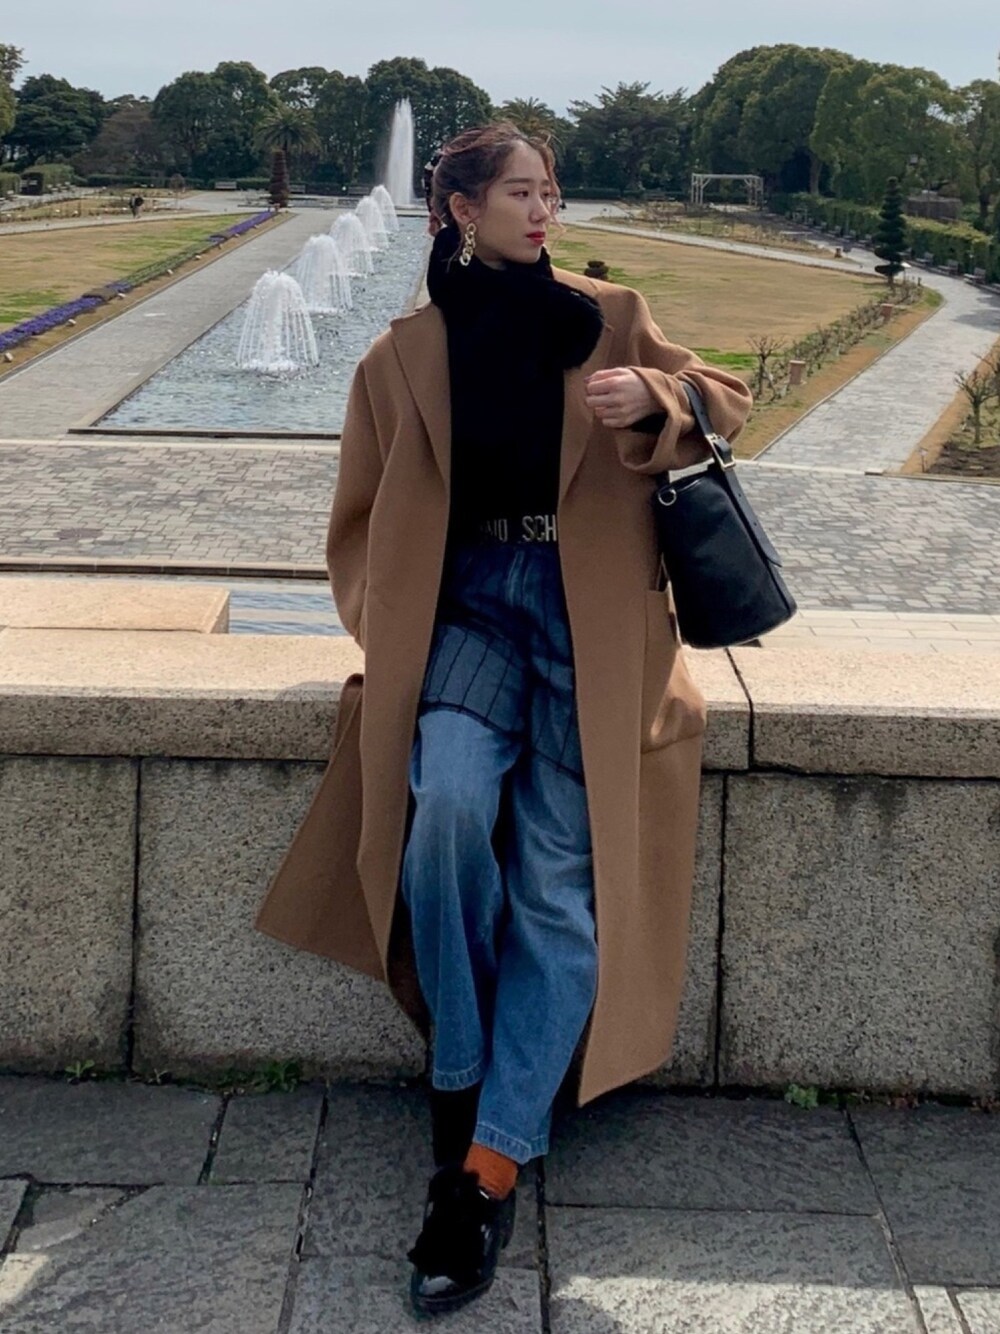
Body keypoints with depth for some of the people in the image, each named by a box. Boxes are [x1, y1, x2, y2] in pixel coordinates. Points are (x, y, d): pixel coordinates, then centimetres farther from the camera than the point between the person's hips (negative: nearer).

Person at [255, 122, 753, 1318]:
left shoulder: (608, 320, 12)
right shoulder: (402, 356, 12)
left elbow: (724, 400, 11)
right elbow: (360, 522, 17)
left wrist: (650, 404, -12)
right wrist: (389, 633, 2)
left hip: (589, 613, 0)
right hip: (466, 607, 0)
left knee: (560, 890, -13)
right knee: (451, 802, -29)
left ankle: (485, 1171, -8)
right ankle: (458, 1077, -8)